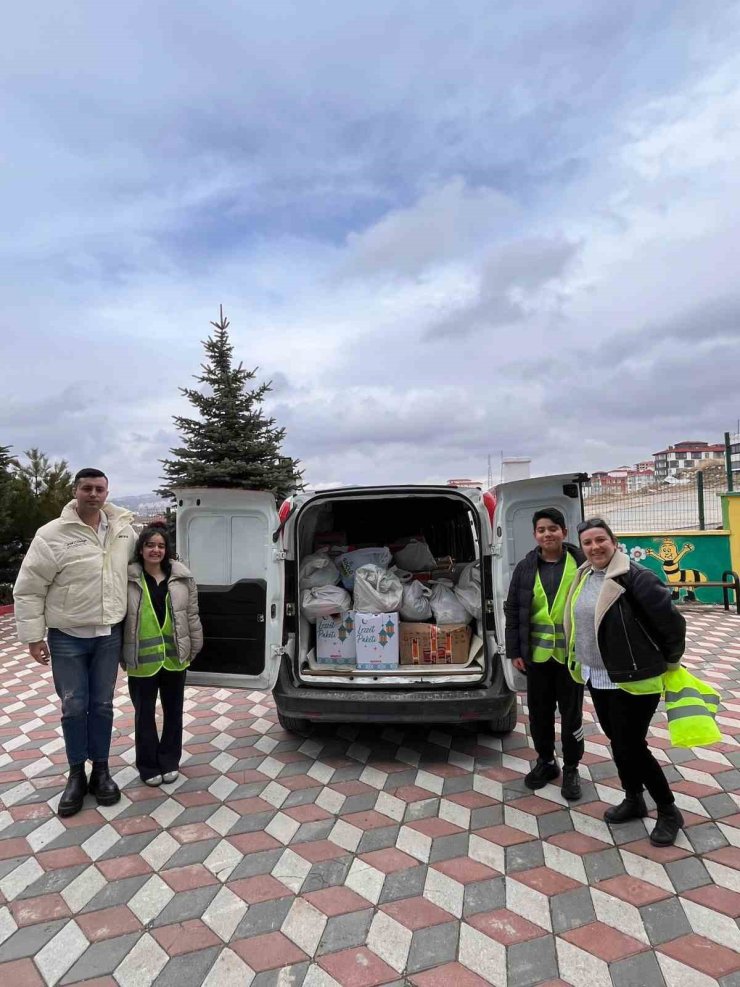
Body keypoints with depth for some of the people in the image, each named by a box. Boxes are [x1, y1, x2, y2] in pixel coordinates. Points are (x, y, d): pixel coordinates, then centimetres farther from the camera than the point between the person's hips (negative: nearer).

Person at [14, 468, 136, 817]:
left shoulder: (122, 529, -2)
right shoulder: (52, 535, -13)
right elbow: (28, 590, -7)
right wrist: (33, 637, -8)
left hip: (109, 635, 3)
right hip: (68, 638, -2)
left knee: (102, 705, 12)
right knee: (74, 708, 7)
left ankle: (100, 771, 27)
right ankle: (76, 775, 25)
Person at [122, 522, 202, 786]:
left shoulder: (181, 577, -2)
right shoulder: (128, 579, -7)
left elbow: (192, 615, 4)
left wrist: (194, 648, 6)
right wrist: (122, 655, 1)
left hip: (175, 656, 2)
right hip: (141, 659, -2)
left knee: (173, 710, 14)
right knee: (144, 713, 11)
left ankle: (169, 761, 32)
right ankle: (149, 765, 28)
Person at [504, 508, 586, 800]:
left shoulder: (581, 564, -6)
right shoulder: (525, 568, 1)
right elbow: (512, 611, 3)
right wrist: (514, 651, 1)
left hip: (571, 653, -2)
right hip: (536, 654, 3)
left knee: (571, 712, 12)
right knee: (539, 712, 15)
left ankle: (571, 768, 30)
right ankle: (545, 761, 35)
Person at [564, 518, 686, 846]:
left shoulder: (635, 577, -21)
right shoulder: (584, 577, 4)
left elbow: (671, 620, -18)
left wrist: (670, 661, -5)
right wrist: (581, 662, 20)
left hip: (633, 679, -8)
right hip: (596, 676, 8)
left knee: (631, 747, 1)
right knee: (617, 742, 20)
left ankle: (669, 812, 23)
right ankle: (634, 801, 39)